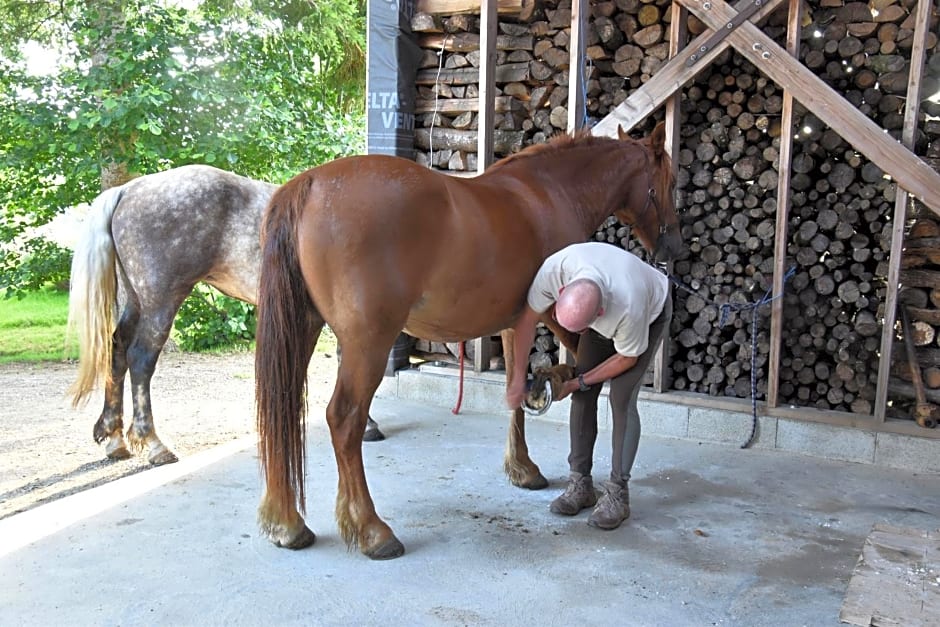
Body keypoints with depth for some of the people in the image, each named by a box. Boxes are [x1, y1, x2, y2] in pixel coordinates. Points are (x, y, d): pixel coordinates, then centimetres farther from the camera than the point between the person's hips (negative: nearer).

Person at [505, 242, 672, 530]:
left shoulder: (630, 309, -46)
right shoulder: (555, 268, -38)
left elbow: (627, 358, -24)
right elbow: (527, 320, -21)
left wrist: (577, 382, -18)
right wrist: (518, 377, -17)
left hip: (650, 313, -4)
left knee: (622, 398, -16)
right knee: (583, 396, -4)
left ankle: (617, 493, -9)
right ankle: (580, 482, 6)